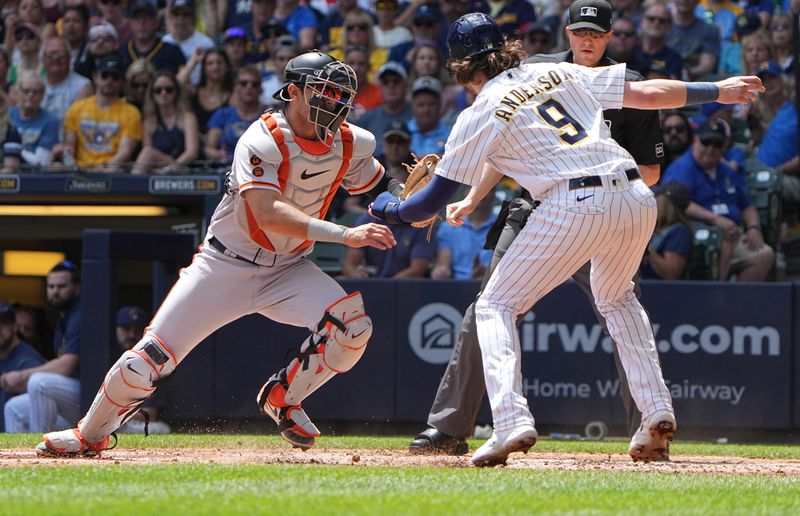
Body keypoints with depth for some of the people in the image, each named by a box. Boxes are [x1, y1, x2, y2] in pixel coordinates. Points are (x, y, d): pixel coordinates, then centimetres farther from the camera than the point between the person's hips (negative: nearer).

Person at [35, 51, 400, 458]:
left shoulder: (349, 144, -4)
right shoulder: (262, 141, -23)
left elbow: (377, 186, 14)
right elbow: (268, 214, -37)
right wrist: (343, 234, -44)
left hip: (287, 270, 4)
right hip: (225, 266, -4)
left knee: (353, 326, -23)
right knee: (146, 362, -8)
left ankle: (282, 398, 3)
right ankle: (91, 434, 20)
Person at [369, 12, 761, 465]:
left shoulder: (480, 116, 6)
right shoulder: (560, 73, 19)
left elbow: (433, 202, 7)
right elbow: (648, 93, 18)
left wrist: (389, 210, 27)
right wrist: (716, 91, 31)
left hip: (575, 208, -6)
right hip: (638, 200, 6)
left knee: (495, 306, 9)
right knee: (615, 297, 33)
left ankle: (512, 422, -11)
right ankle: (657, 412, 19)